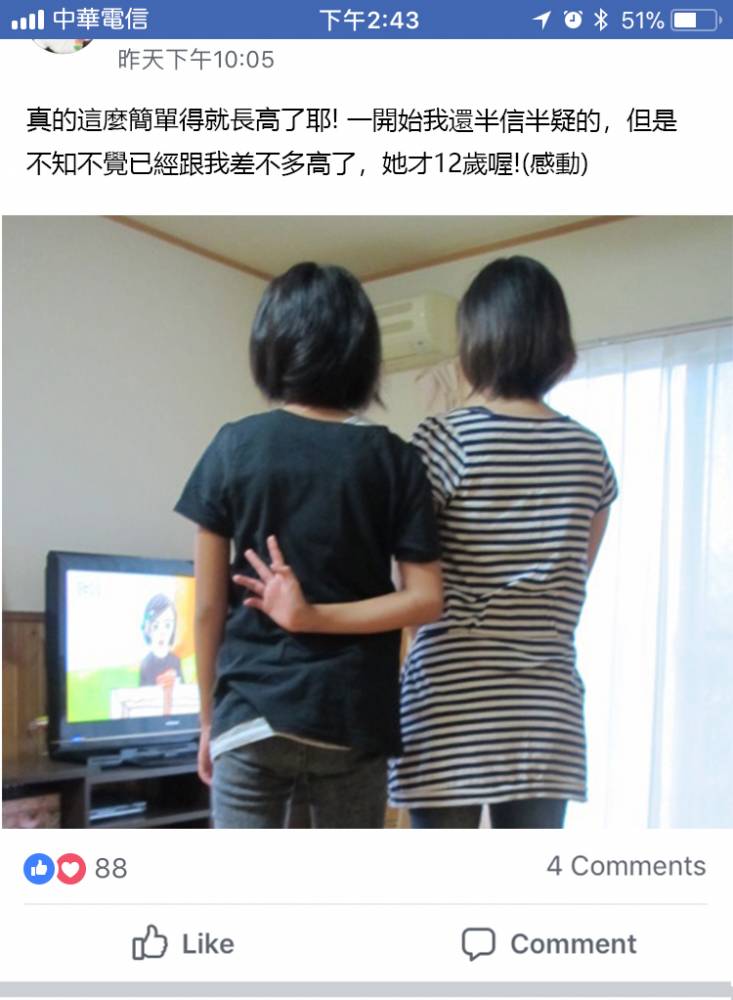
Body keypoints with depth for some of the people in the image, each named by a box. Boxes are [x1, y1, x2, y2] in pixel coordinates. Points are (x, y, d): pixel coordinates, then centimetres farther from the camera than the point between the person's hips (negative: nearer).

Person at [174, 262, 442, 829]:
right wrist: (317, 617, -7)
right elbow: (426, 599, -8)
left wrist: (208, 717, 9)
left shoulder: (234, 447, -3)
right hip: (354, 719, 1)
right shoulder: (394, 460, -1)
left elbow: (209, 606, -1)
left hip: (250, 714, 0)